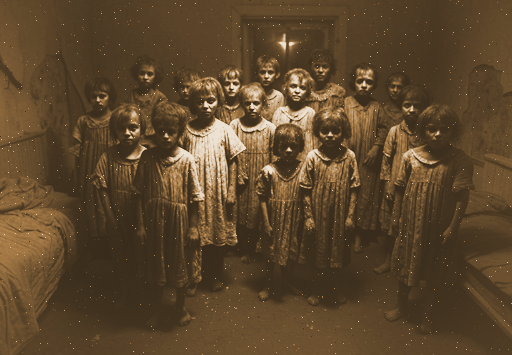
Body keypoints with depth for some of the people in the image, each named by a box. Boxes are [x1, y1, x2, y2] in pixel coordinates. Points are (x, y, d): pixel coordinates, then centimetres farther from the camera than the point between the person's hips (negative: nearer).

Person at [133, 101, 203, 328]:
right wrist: (139, 224, -2)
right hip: (154, 220, 1)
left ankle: (180, 307, 40)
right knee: (157, 265, 17)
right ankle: (158, 307, 40)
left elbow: (193, 198, -6)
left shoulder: (187, 160, -11)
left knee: (180, 265, 15)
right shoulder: (147, 158, -6)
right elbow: (140, 195, -2)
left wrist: (193, 227, -5)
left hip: (179, 220, -1)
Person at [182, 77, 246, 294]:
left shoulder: (224, 131, -4)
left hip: (217, 194, 0)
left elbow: (233, 163, -1)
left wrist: (231, 193, -3)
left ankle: (215, 276, 32)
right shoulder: (187, 131, -3)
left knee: (218, 235, 12)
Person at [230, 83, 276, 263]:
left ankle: (256, 250, 28)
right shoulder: (234, 125, -3)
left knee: (259, 217, 6)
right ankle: (244, 250, 32)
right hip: (241, 182, 1)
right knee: (240, 216, 11)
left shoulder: (270, 128, -4)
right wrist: (236, 175, -8)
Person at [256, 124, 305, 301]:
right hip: (274, 221, -1)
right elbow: (263, 198, -8)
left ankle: (287, 281, 45)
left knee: (292, 254, 19)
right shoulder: (269, 171, -13)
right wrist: (266, 222, -9)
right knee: (271, 255, 15)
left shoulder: (304, 169, -9)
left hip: (295, 220, 2)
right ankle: (267, 285, 36)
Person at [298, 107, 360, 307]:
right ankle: (317, 290, 35)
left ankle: (337, 288, 40)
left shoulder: (349, 157, -7)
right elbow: (306, 191, -7)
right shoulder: (312, 157, -11)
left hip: (340, 215, 1)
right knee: (318, 253, 14)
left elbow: (353, 189, -2)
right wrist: (308, 217, -7)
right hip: (318, 214, -1)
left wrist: (350, 215, -4)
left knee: (338, 252, 16)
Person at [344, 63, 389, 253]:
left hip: (368, 162, 1)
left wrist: (376, 147, -7)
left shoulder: (376, 107, 1)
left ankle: (359, 235, 22)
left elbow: (383, 128, 5)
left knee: (366, 195, 7)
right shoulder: (345, 104, -3)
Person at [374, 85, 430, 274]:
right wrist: (387, 184, -3)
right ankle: (388, 260, 30)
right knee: (390, 224, 12)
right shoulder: (394, 131, -3)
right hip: (395, 186, 1)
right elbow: (386, 159, 0)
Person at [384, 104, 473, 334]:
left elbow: (462, 197, -12)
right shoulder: (410, 156, -5)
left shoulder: (460, 161, -12)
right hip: (410, 223, 3)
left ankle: (428, 316, 35)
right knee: (405, 266, 18)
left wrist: (453, 227, -13)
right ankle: (402, 307, 41)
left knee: (435, 274, 14)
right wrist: (396, 217, 3)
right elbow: (400, 189, 1)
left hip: (439, 228, -2)